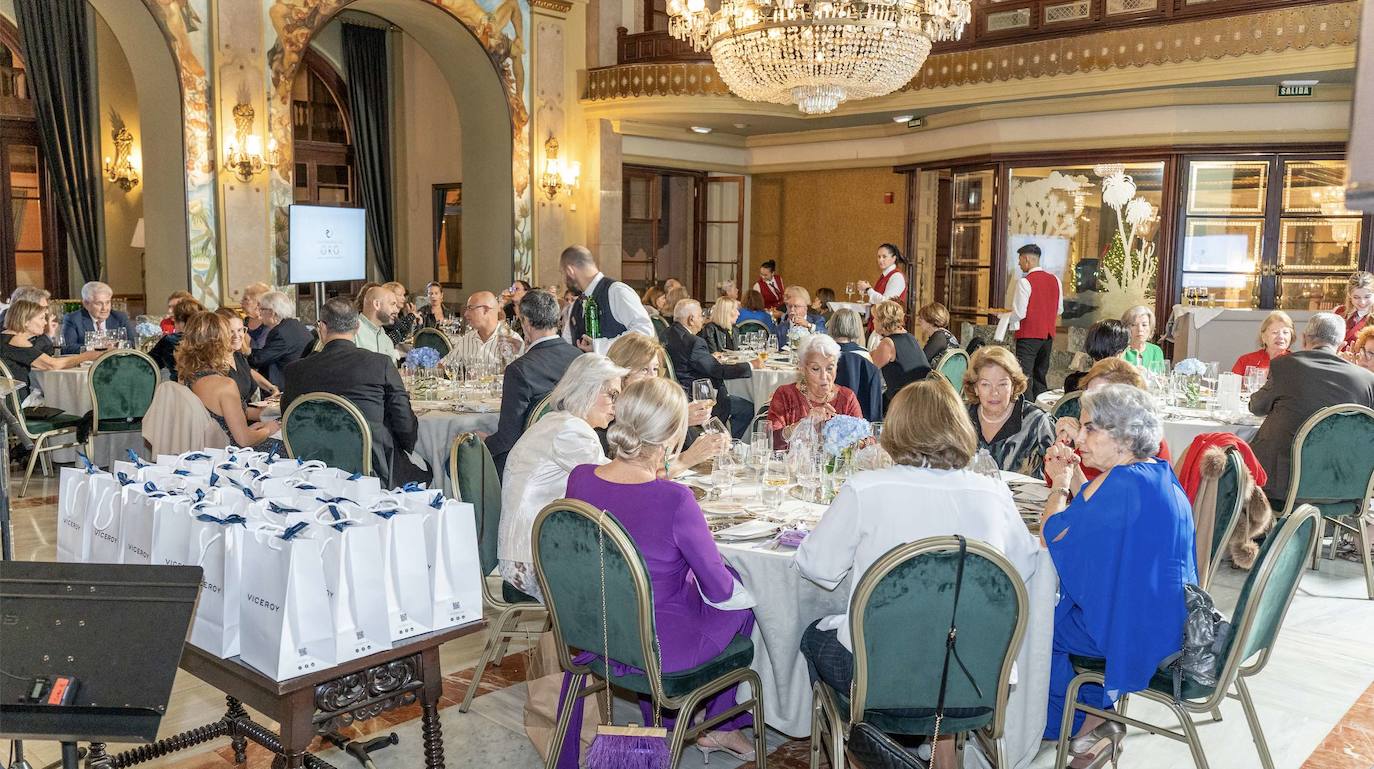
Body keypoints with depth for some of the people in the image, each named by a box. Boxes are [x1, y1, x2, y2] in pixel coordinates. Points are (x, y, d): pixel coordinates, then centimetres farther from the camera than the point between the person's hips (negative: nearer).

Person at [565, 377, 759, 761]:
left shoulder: (579, 477, -12)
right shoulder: (674, 500, -31)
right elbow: (720, 589, -19)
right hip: (660, 649, -6)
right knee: (741, 603, 21)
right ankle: (721, 726, 37)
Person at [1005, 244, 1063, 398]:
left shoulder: (1025, 281, -14)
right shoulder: (1055, 279, 8)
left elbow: (1019, 313, -16)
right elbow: (1059, 310, 14)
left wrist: (1009, 323, 2)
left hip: (1029, 335, -7)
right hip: (1048, 334, 7)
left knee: (1024, 376, -7)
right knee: (1041, 376, 15)